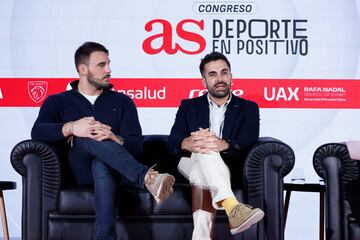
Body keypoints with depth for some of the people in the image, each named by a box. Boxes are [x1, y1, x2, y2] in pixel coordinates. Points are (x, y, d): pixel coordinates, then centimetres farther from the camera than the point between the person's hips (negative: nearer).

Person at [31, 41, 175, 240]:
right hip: (79, 171, 0)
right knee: (88, 137, -33)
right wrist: (71, 128, -25)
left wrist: (115, 139, -19)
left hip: (117, 170, 0)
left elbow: (136, 147, 6)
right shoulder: (58, 102, 17)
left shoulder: (122, 101, 19)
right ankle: (147, 177, -51)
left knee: (101, 166, -37)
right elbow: (37, 133, -5)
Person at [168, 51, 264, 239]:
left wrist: (223, 145, -33)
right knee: (203, 149, -36)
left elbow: (247, 145, -8)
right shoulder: (189, 106, 16)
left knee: (201, 177, -37)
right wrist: (188, 144, -28)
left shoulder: (248, 108, 12)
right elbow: (172, 144, 1)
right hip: (190, 162, 0)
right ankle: (232, 208, -57)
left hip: (226, 166, 0)